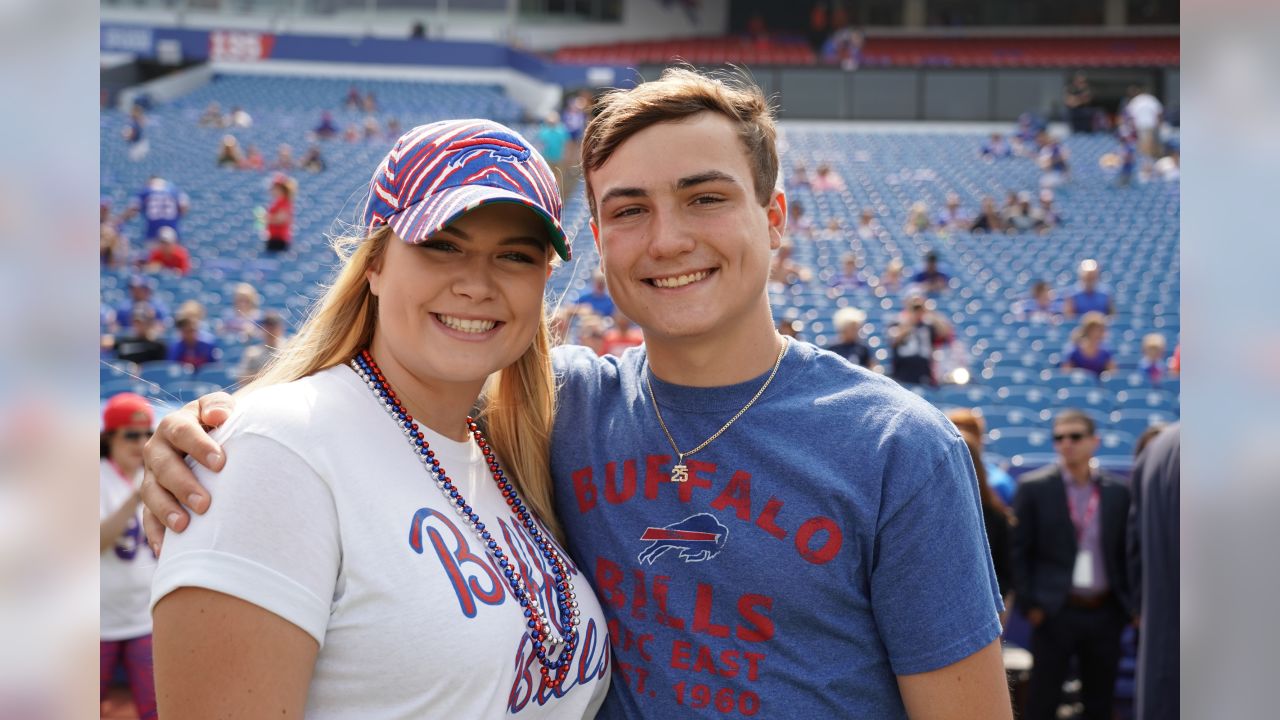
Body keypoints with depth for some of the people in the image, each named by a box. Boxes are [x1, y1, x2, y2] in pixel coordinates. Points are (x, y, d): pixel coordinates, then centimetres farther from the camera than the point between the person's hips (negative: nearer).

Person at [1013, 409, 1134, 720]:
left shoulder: (1116, 490, 6)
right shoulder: (1033, 487, -2)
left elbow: (1125, 552, 9)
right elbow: (1020, 551, -2)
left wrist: (1130, 605, 4)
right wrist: (1029, 605, -8)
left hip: (1104, 612, 3)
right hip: (1056, 612, -3)